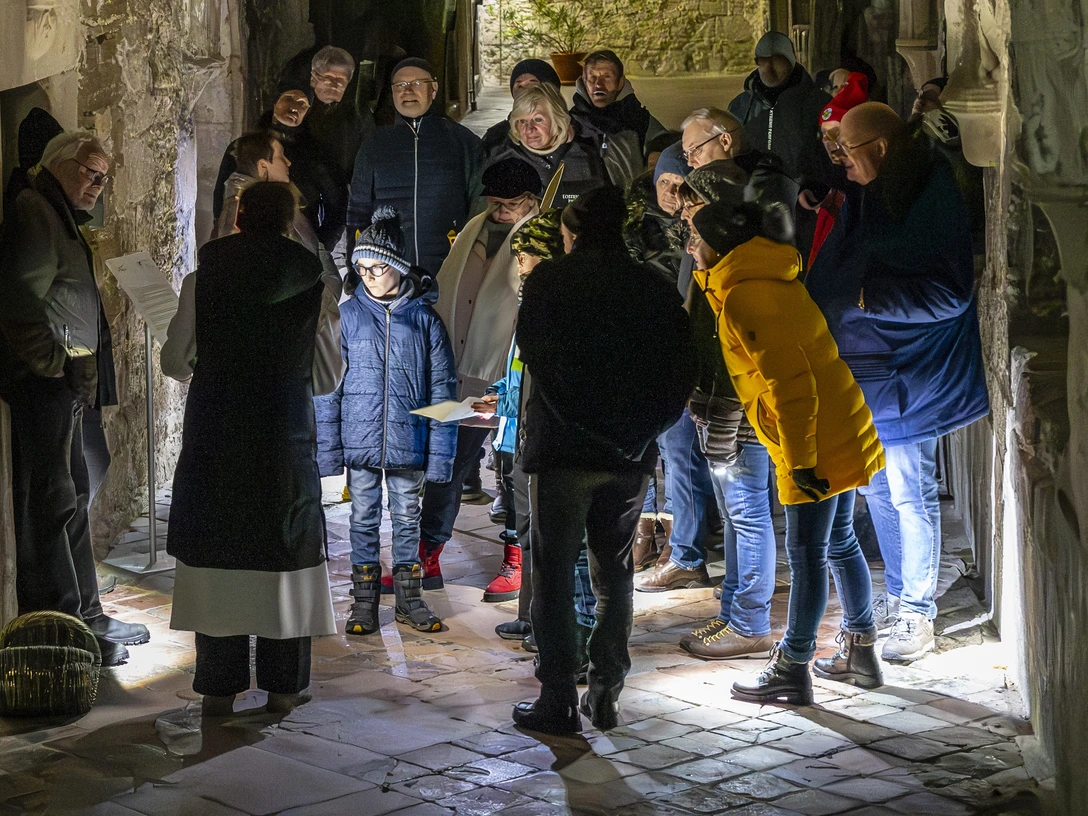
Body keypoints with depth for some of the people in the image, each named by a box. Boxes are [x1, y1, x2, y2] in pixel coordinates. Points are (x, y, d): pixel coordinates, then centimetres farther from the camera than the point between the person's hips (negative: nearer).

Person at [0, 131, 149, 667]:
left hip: (63, 385, 11)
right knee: (51, 502, -9)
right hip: (44, 384, -11)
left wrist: (77, 375, 16)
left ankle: (85, 615, 24)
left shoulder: (58, 217, 22)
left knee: (72, 498, 15)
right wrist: (55, 365, -19)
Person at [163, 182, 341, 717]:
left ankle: (219, 686, 8)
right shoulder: (310, 279, -1)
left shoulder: (205, 277, -1)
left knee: (216, 552, 6)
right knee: (284, 551, 8)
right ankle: (283, 685, 11)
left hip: (214, 433, 0)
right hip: (285, 433, 0)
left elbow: (174, 363, 3)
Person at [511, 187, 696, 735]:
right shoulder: (655, 289, 8)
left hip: (562, 448, -4)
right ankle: (605, 693, 15)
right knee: (614, 575, 14)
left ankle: (558, 701, 1)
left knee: (554, 577, 2)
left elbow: (535, 352, -13)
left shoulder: (550, 279, -2)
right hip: (630, 456, 4)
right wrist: (644, 427, 7)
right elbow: (683, 371, 4)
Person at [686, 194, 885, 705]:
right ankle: (861, 653, 28)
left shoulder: (742, 297, -17)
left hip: (814, 448, -10)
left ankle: (793, 670, 5)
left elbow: (789, 382, -23)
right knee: (838, 543, 18)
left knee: (807, 555, -3)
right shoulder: (775, 278, 13)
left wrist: (800, 461, -20)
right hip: (842, 433, 10)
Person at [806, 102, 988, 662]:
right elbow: (833, 277, 22)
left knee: (910, 495, -2)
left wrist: (870, 296, -22)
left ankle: (918, 616, 8)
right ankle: (898, 599, 29)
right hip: (863, 370, 9)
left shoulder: (932, 200, -17)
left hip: (905, 374, -9)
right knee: (877, 489, 15)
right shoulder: (864, 200, 10)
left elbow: (948, 293, -22)